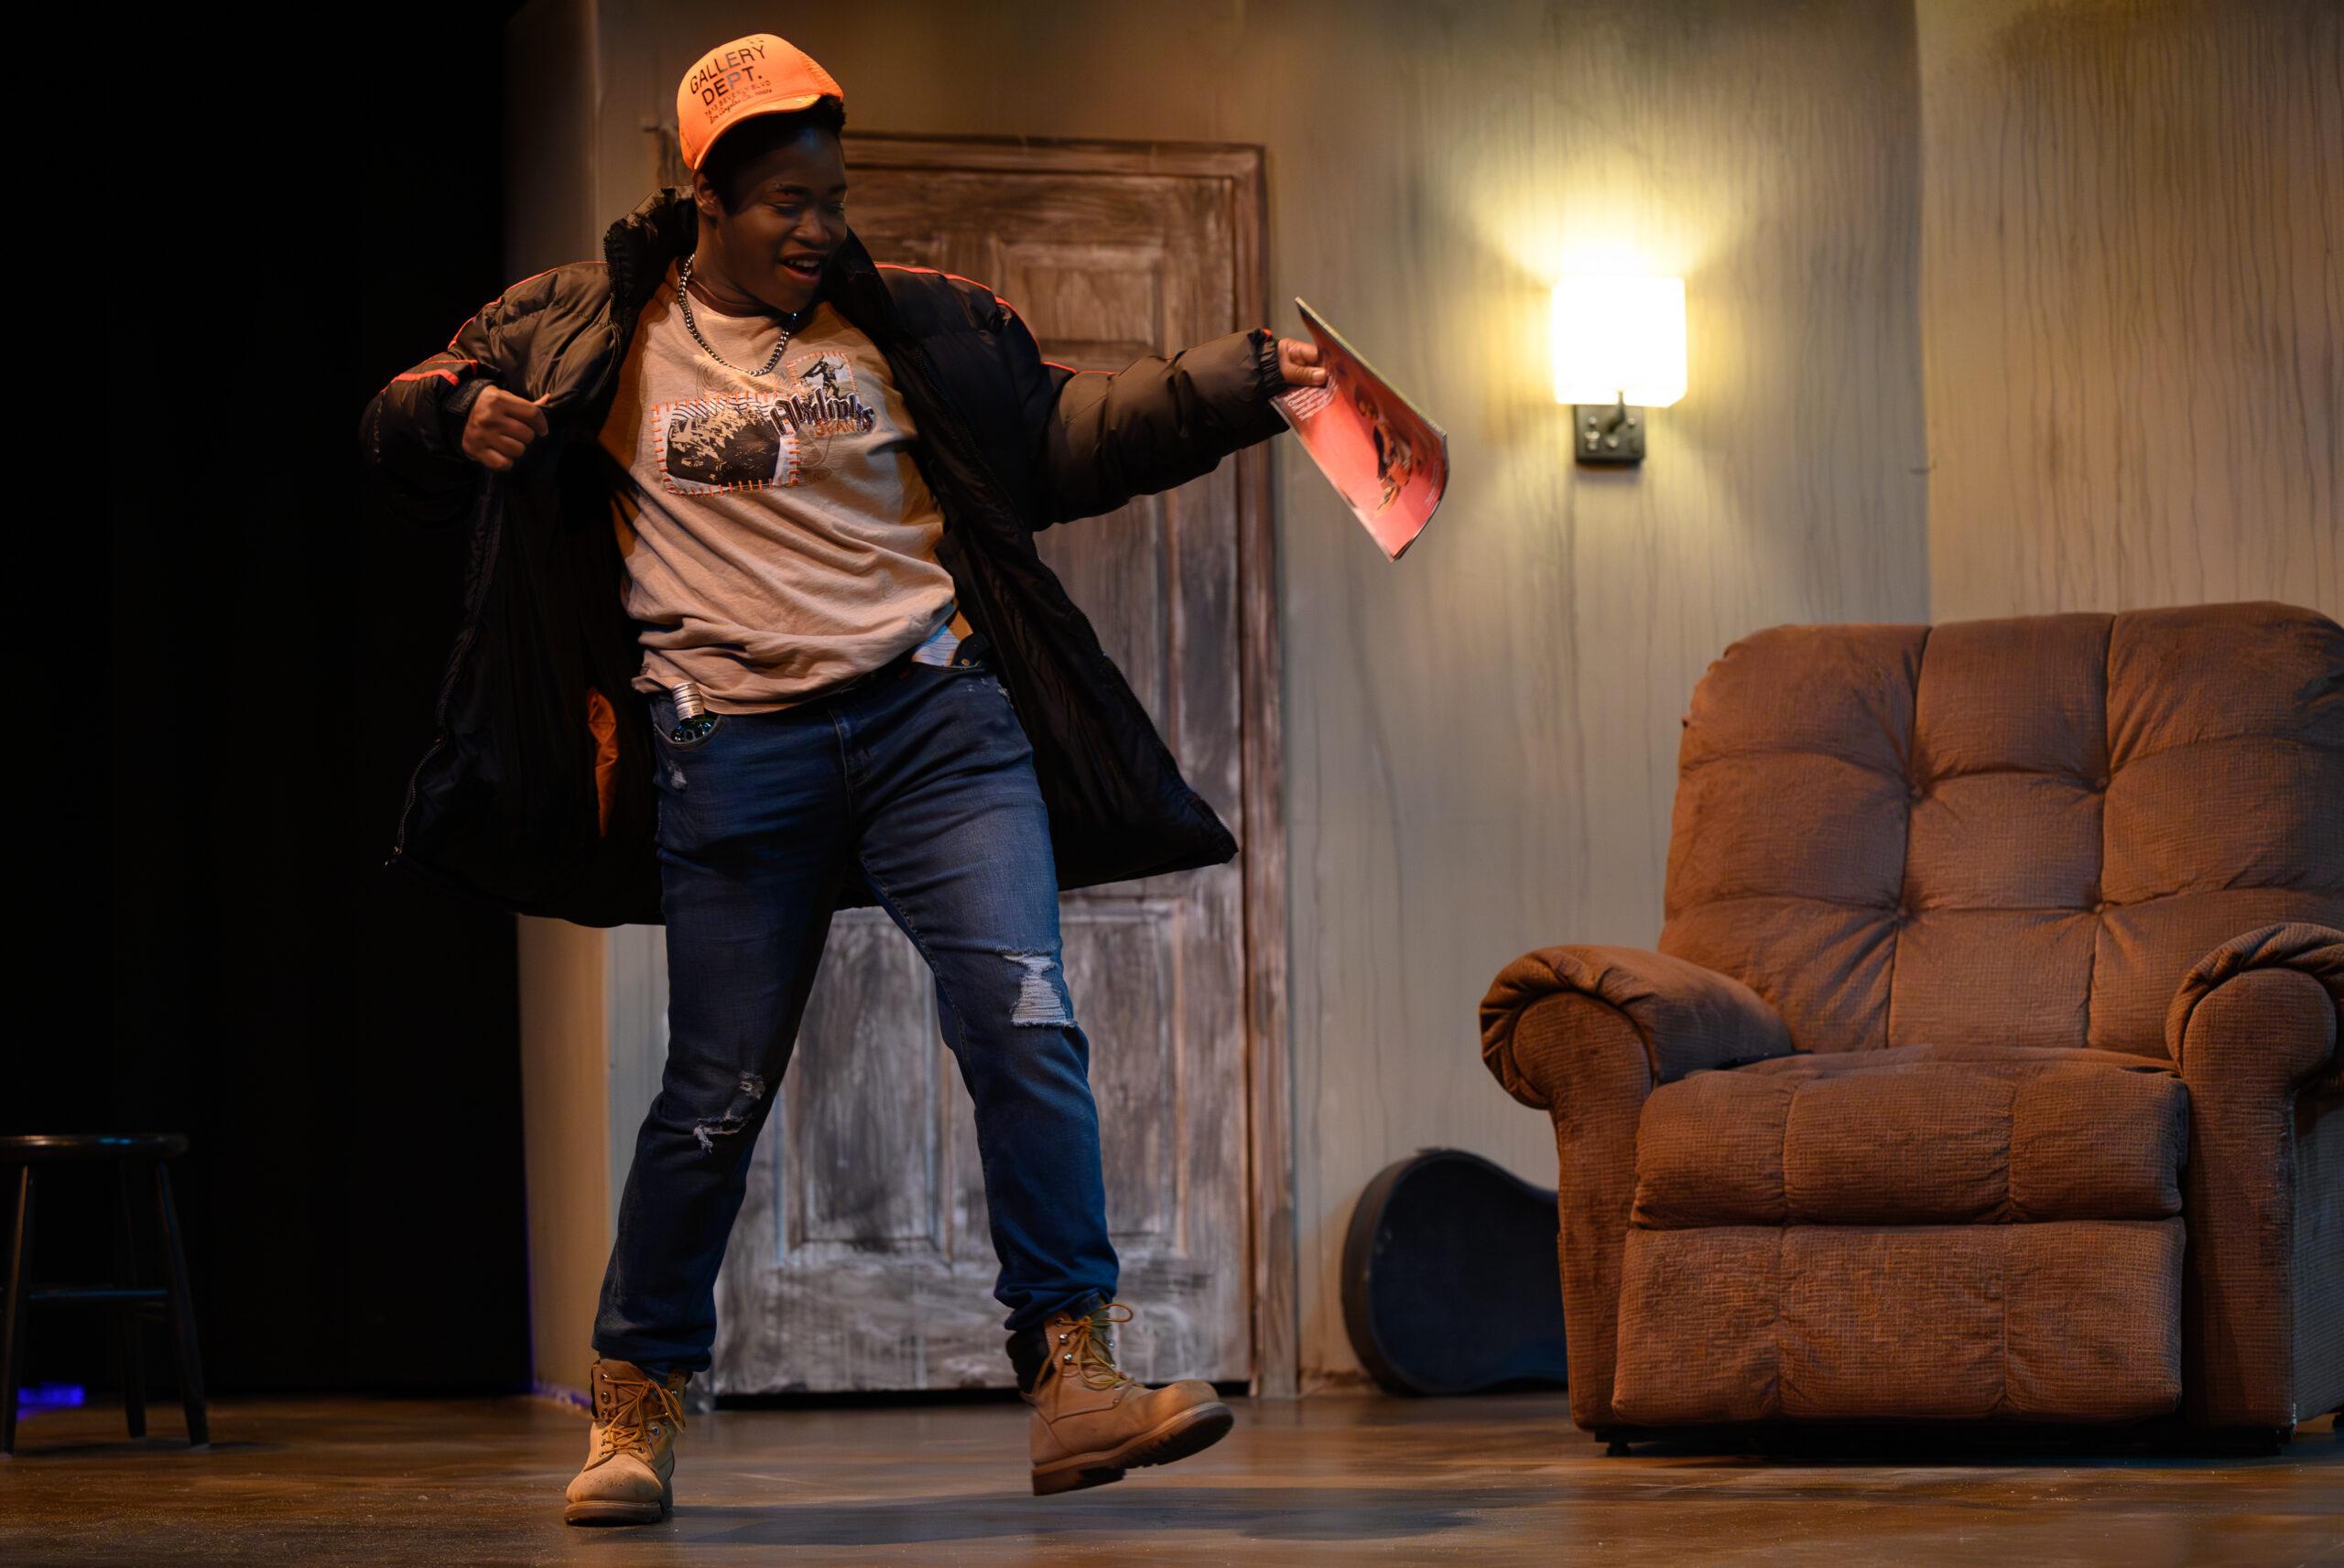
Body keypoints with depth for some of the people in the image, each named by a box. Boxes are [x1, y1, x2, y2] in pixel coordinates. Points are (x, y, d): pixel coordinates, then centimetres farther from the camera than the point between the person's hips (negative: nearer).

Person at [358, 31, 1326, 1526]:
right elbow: (406, 425, 12)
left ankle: (1077, 1377, -9)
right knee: (720, 1093, 2)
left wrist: (1242, 381, 4)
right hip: (734, 746, -2)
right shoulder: (602, 335, 4)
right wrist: (457, 420, -12)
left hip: (934, 715, 2)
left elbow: (1070, 431, 14)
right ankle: (638, 1405, 20)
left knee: (1025, 1024, -12)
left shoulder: (906, 322, 9)